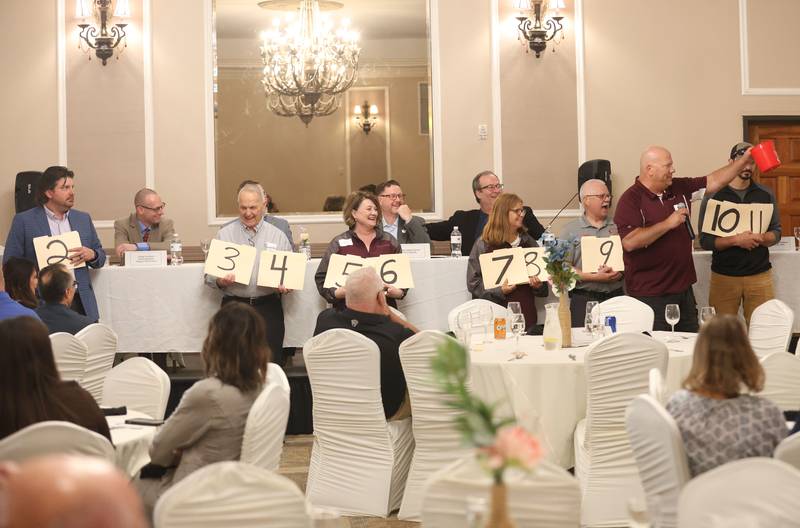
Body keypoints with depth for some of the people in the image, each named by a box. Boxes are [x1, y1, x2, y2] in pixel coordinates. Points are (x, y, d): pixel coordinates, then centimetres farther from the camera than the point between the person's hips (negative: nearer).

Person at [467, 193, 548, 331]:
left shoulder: (529, 242, 13)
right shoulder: (484, 245, -3)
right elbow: (473, 283, -7)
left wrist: (538, 285, -3)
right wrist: (499, 291, -18)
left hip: (526, 313, 4)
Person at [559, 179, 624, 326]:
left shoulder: (617, 227, 13)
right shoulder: (570, 230, 3)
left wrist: (620, 273, -10)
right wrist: (594, 277, -14)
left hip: (616, 298, 3)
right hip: (584, 301, -3)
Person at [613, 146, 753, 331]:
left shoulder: (679, 188, 9)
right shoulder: (631, 199, -12)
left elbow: (714, 181, 14)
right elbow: (630, 242, -24)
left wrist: (745, 159, 7)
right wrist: (668, 224, -19)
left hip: (683, 288, 7)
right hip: (650, 295, -7)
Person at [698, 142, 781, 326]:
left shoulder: (766, 195, 8)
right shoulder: (713, 196, -1)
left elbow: (776, 233, 11)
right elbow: (705, 240, -4)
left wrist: (762, 238, -12)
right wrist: (736, 240, -19)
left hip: (760, 274, 2)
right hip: (724, 275, -2)